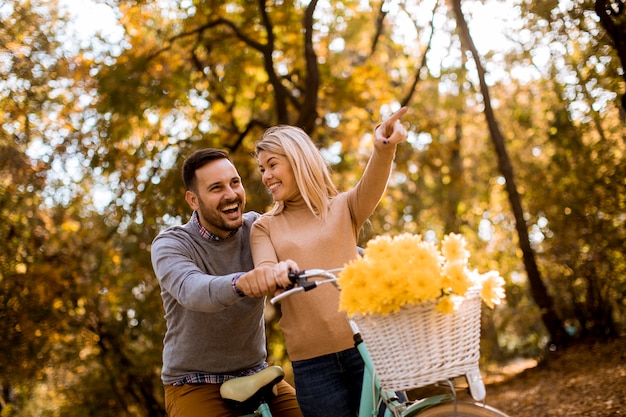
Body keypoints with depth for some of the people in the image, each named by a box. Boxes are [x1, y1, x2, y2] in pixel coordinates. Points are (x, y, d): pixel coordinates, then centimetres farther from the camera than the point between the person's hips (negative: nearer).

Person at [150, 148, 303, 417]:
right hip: (196, 385, -3)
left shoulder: (255, 227, -2)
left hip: (256, 375, 3)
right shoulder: (170, 245, -12)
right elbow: (191, 290, -33)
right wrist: (240, 283, -54)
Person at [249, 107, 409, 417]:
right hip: (313, 361, 1)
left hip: (366, 344, -1)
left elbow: (371, 186, -12)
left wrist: (384, 147, -34)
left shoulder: (343, 208, 10)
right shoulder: (265, 227, 12)